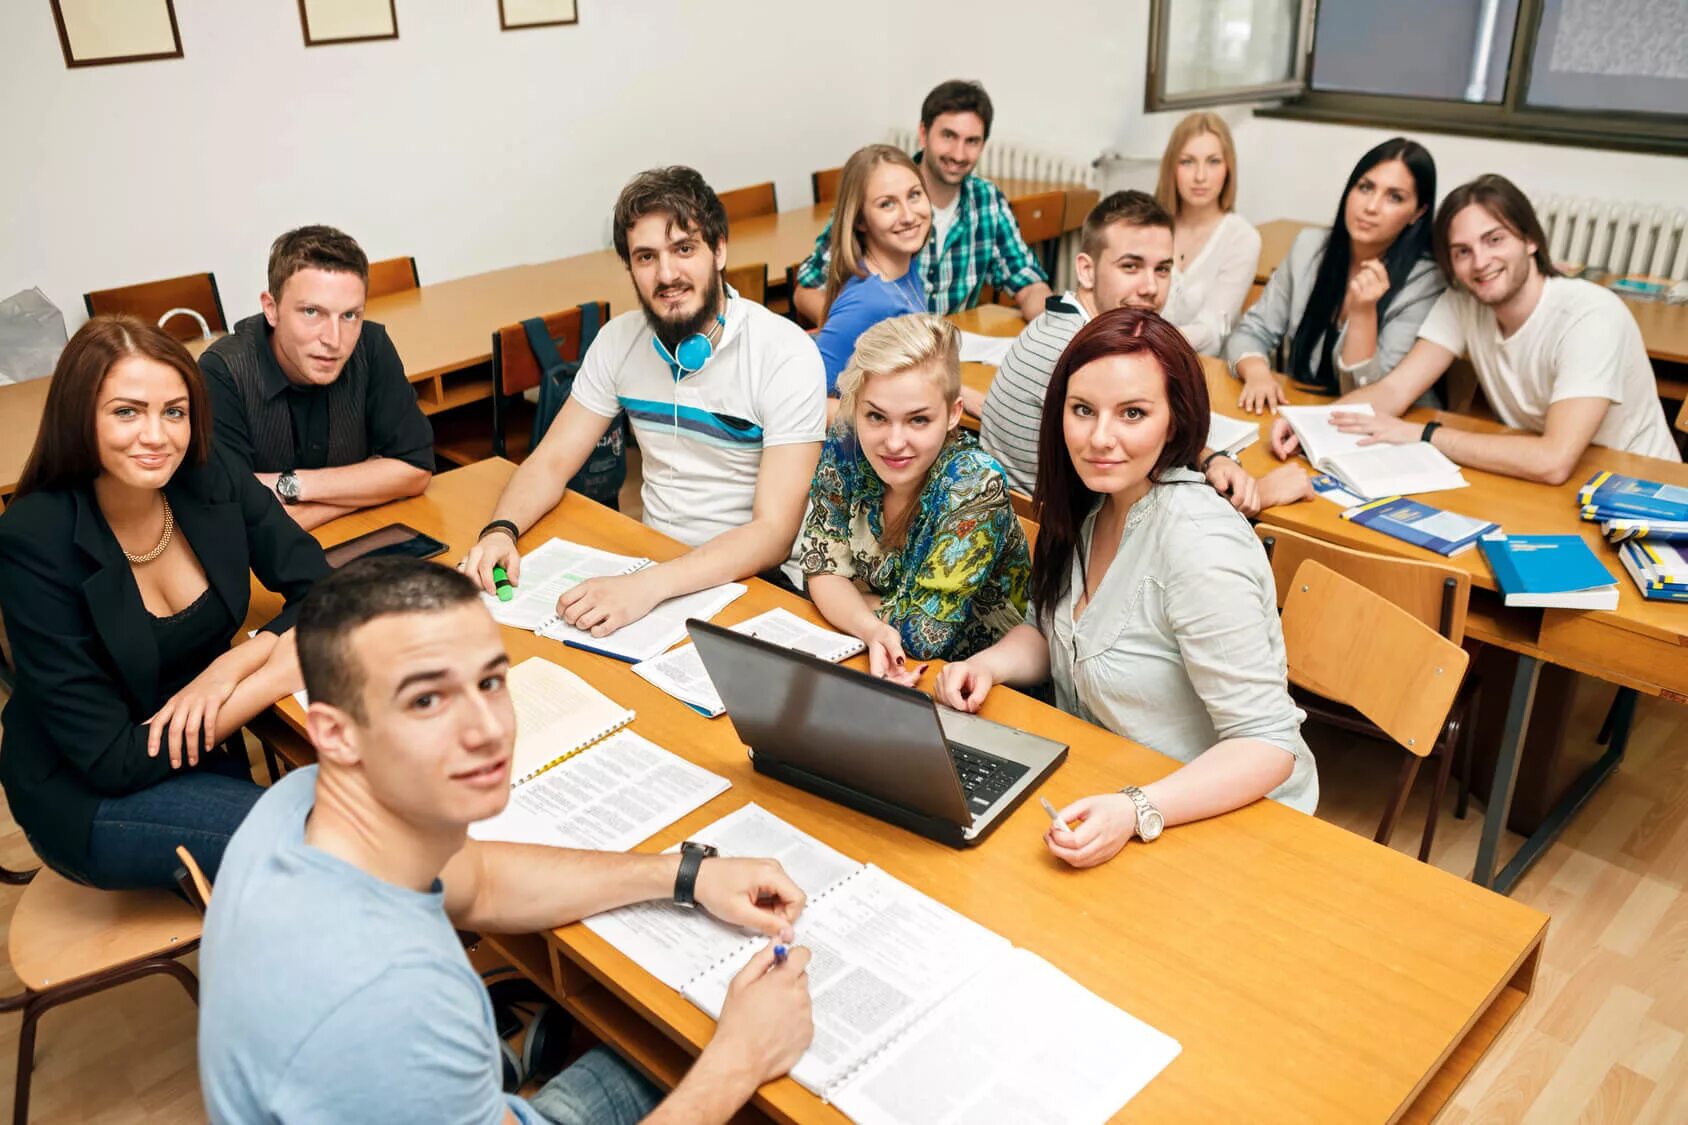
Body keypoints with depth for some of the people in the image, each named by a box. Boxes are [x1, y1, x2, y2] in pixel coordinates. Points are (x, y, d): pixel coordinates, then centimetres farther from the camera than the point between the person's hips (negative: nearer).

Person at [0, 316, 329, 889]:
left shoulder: (213, 487, -9)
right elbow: (109, 759, -21)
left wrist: (231, 667, -21)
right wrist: (275, 674, -25)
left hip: (207, 751, 5)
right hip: (84, 797, -5)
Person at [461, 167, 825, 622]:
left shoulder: (787, 354, -16)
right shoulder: (620, 339, 1)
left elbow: (774, 533, -22)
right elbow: (552, 462, 6)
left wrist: (647, 586, -35)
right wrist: (500, 530, -16)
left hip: (754, 579, -4)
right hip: (652, 558, 5)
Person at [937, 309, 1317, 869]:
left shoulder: (1200, 547, -26)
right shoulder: (1089, 505, -3)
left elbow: (1267, 745, -24)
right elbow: (1048, 630, 13)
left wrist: (1135, 812, -36)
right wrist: (988, 664, -6)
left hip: (1219, 816, -7)